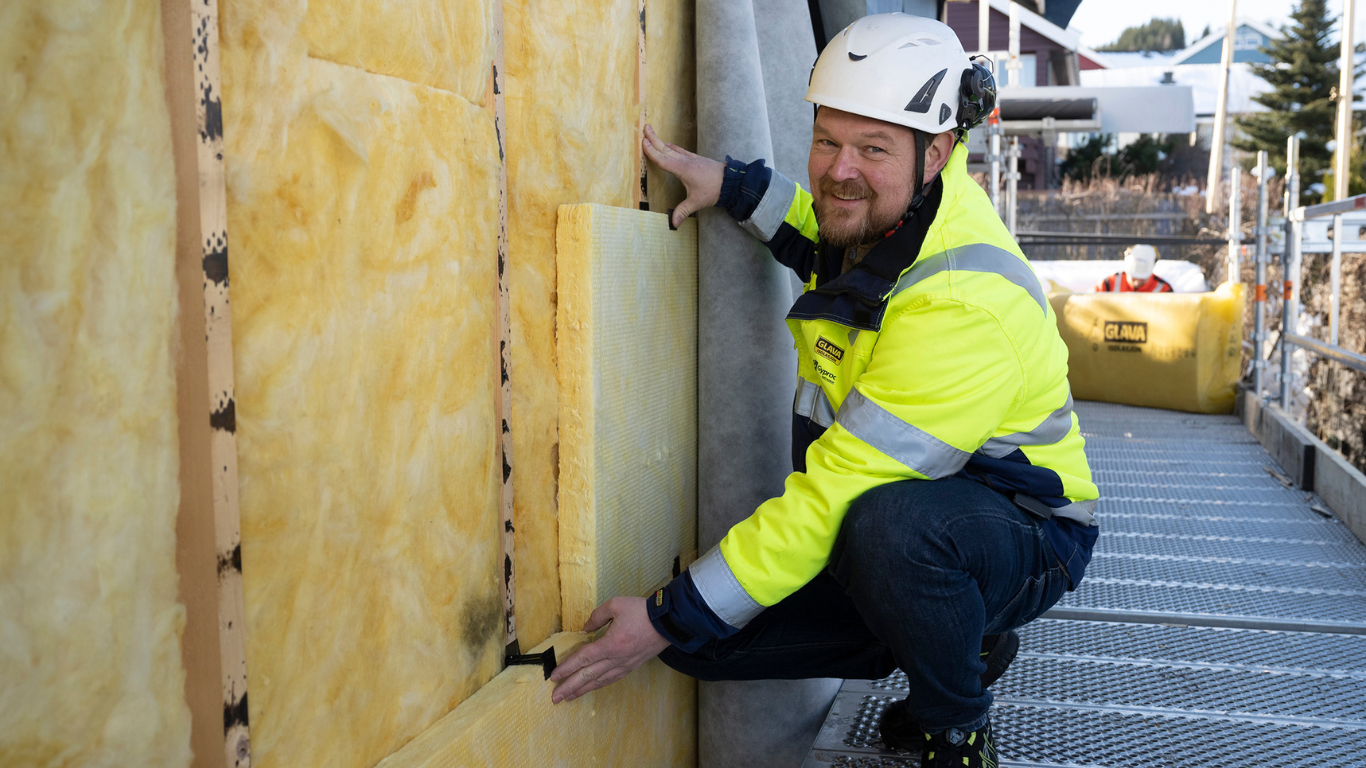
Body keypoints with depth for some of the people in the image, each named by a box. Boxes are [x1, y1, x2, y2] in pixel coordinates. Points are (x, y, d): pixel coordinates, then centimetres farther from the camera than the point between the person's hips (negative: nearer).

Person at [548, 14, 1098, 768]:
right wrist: (735, 186, 7)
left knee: (888, 522, -42)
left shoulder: (963, 304, -31)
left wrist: (671, 618, -27)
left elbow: (835, 494, -31)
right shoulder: (886, 203, -5)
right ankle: (957, 643, 12)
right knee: (703, 637, -7)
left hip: (1021, 535, -8)